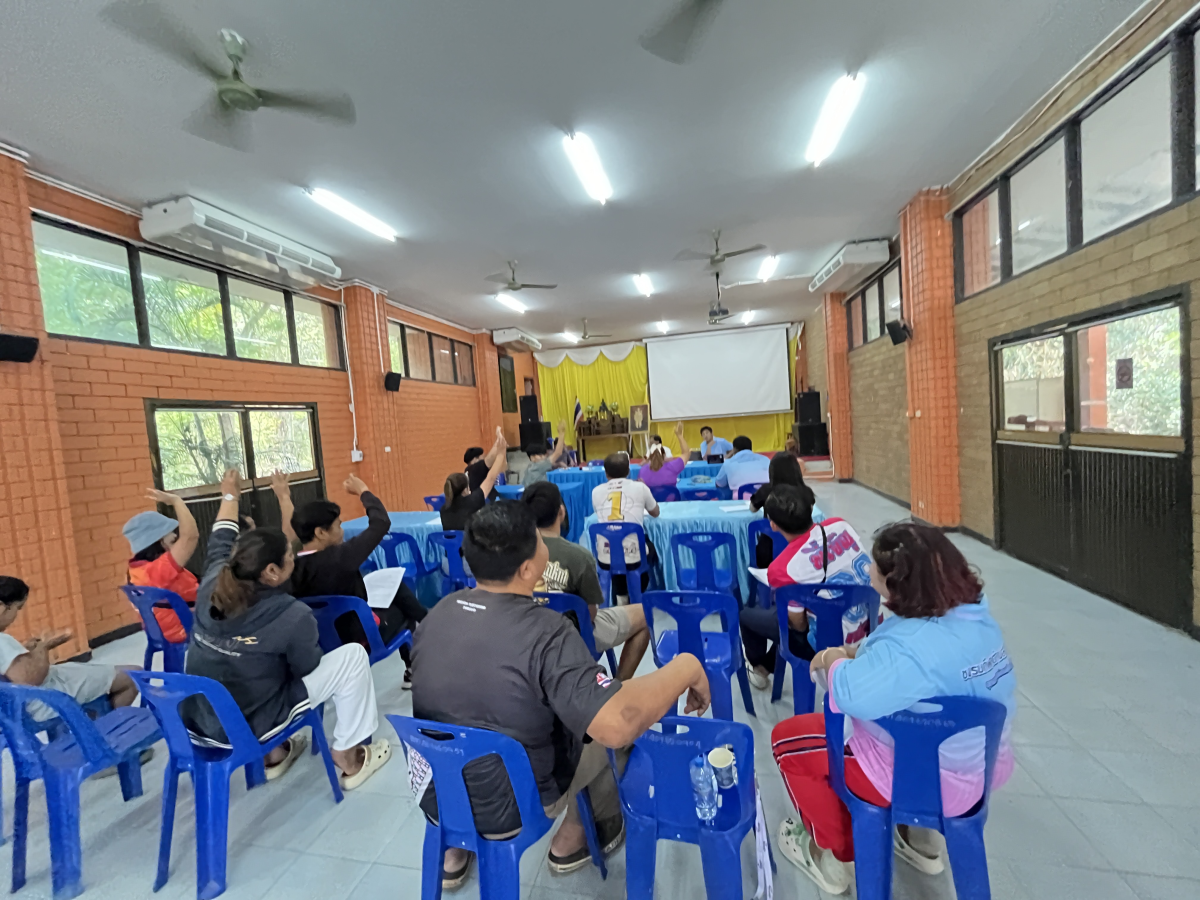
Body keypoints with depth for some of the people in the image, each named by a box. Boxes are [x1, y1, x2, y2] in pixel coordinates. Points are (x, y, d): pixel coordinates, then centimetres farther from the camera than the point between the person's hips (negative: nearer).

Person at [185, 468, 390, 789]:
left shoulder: (211, 586, -12)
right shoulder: (292, 616, -26)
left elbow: (220, 541, 9)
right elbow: (307, 668, -8)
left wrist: (230, 495, 25)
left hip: (198, 722, 7)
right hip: (250, 727, -6)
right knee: (353, 655, -1)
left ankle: (273, 755, 36)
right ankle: (348, 759, 13)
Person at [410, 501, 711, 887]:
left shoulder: (438, 612, -11)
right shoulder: (545, 633, -33)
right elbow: (619, 725, -40)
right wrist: (687, 667, -26)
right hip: (507, 810, -4)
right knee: (602, 738, 17)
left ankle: (454, 850, 37)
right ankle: (571, 838, 38)